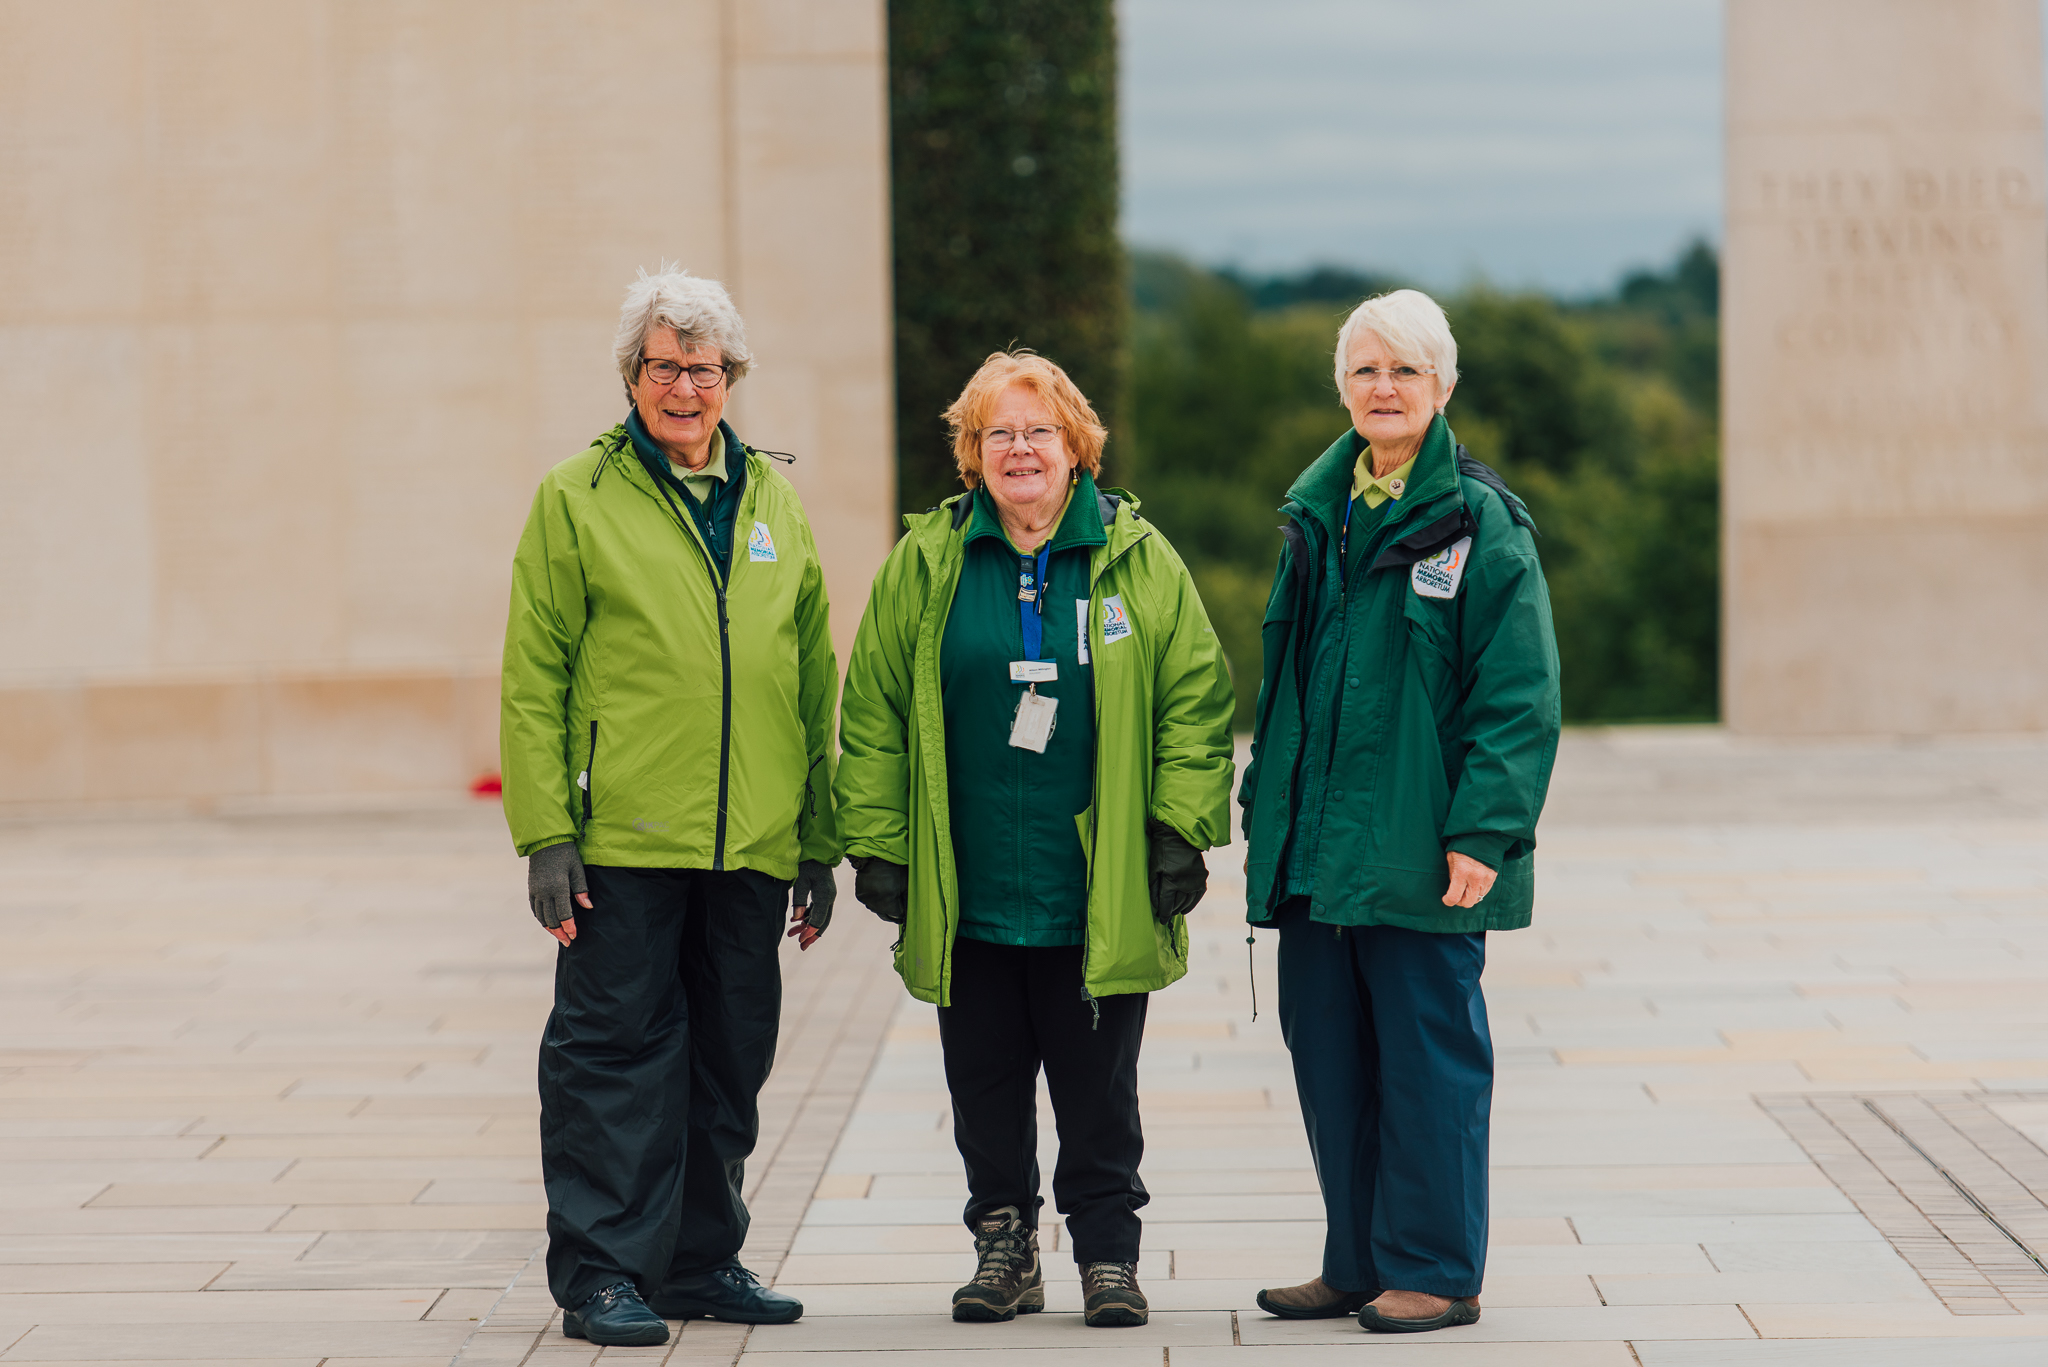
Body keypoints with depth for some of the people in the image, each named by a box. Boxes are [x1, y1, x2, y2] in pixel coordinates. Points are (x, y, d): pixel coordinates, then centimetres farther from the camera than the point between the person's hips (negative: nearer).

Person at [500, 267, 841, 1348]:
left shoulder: (773, 501, 13)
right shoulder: (576, 498, 0)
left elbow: (814, 683, 16)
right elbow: (533, 678, -3)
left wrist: (820, 841, 12)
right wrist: (545, 833, -11)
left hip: (749, 846, 5)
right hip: (623, 839, -4)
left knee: (729, 1061, 11)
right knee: (615, 1053, -3)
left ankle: (703, 1260, 23)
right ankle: (601, 1273, 5)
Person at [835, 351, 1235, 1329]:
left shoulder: (1138, 559, 3)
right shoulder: (927, 561, 4)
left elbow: (1194, 700, 3)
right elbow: (875, 711, 6)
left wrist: (1182, 832, -3)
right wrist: (877, 843, 1)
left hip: (1099, 891, -1)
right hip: (966, 891, 1)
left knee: (1098, 1088, 4)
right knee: (986, 1089, 8)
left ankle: (1108, 1253, 16)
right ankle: (1003, 1246, 21)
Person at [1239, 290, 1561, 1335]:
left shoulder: (1481, 523, -6)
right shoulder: (1317, 515, 13)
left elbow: (1519, 698, -10)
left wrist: (1483, 835, -17)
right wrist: (1264, 810, 13)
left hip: (1420, 851, -6)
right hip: (1315, 845, 6)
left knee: (1427, 1053, 0)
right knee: (1328, 1052, 10)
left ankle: (1436, 1271, 10)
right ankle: (1358, 1261, 21)